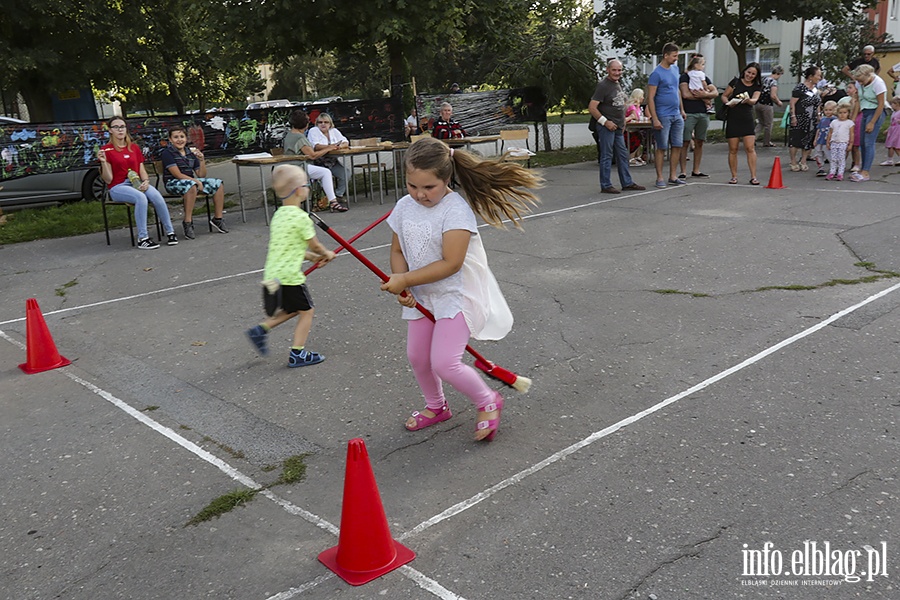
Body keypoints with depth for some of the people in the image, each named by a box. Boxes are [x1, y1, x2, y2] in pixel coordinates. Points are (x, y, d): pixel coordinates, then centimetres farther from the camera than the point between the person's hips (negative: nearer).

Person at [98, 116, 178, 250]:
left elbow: (142, 170, 14)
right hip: (117, 187, -4)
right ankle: (142, 239, -33)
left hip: (136, 183, 4)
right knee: (141, 198, -36)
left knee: (157, 196, -28)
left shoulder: (134, 147, 15)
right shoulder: (106, 150, 0)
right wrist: (103, 162, -19)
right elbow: (108, 180, -4)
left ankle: (170, 232, -20)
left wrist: (146, 181, -7)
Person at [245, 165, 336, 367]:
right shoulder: (301, 217, -14)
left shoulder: (278, 215, 12)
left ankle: (261, 329, 18)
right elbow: (314, 245, -4)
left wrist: (314, 257, 18)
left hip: (272, 273, 8)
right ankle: (297, 354, 9)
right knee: (306, 311, 7)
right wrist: (327, 254, 16)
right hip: (289, 275, -8)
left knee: (292, 309, 25)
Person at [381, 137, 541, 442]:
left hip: (457, 294, -7)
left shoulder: (456, 209, -22)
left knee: (444, 363, -14)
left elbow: (450, 264, -27)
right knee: (417, 357, 15)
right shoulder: (404, 207, -1)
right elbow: (398, 251, 7)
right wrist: (401, 284, -12)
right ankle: (436, 407, 43)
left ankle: (488, 402, 14)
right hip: (422, 296, 7)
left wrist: (406, 280, -25)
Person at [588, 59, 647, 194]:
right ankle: (606, 186, 2)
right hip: (606, 127, -9)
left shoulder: (618, 84, 15)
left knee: (623, 155, 13)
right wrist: (605, 121, -20)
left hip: (618, 127, 9)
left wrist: (623, 122, 18)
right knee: (606, 156, -4)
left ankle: (627, 183, 21)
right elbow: (592, 107, -18)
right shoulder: (603, 85, -12)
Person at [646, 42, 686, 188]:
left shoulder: (675, 69, 13)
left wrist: (682, 109, 19)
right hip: (663, 116, -7)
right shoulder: (656, 73, -10)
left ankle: (673, 176, 15)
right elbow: (650, 98, -13)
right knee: (662, 148, -2)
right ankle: (660, 178, 5)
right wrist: (655, 119, -18)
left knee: (677, 146, 6)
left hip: (677, 116, 7)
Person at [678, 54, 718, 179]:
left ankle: (696, 170, 14)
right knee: (685, 142, -6)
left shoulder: (704, 77, 19)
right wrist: (703, 98, -3)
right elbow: (685, 94, -13)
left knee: (699, 142, 7)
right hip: (689, 113, -6)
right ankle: (683, 171, -3)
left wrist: (704, 95, -12)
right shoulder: (685, 76, 1)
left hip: (703, 113, 6)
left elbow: (715, 92, 8)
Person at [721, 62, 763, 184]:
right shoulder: (736, 82, 3)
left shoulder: (757, 87, 6)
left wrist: (748, 100, -33)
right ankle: (734, 176, 11)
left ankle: (753, 177, -5)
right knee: (733, 149, 1)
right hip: (733, 119, -1)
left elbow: (754, 100, -10)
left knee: (750, 148, -7)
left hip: (747, 120, 1)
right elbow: (724, 96, 7)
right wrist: (729, 102, -14)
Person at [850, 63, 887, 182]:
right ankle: (862, 170, 12)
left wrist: (872, 123, -17)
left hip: (876, 112, -7)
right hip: (865, 112, 7)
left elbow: (881, 105, -16)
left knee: (869, 142, -13)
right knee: (862, 143, 5)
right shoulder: (860, 82, 2)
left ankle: (865, 173, -16)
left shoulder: (878, 83, -17)